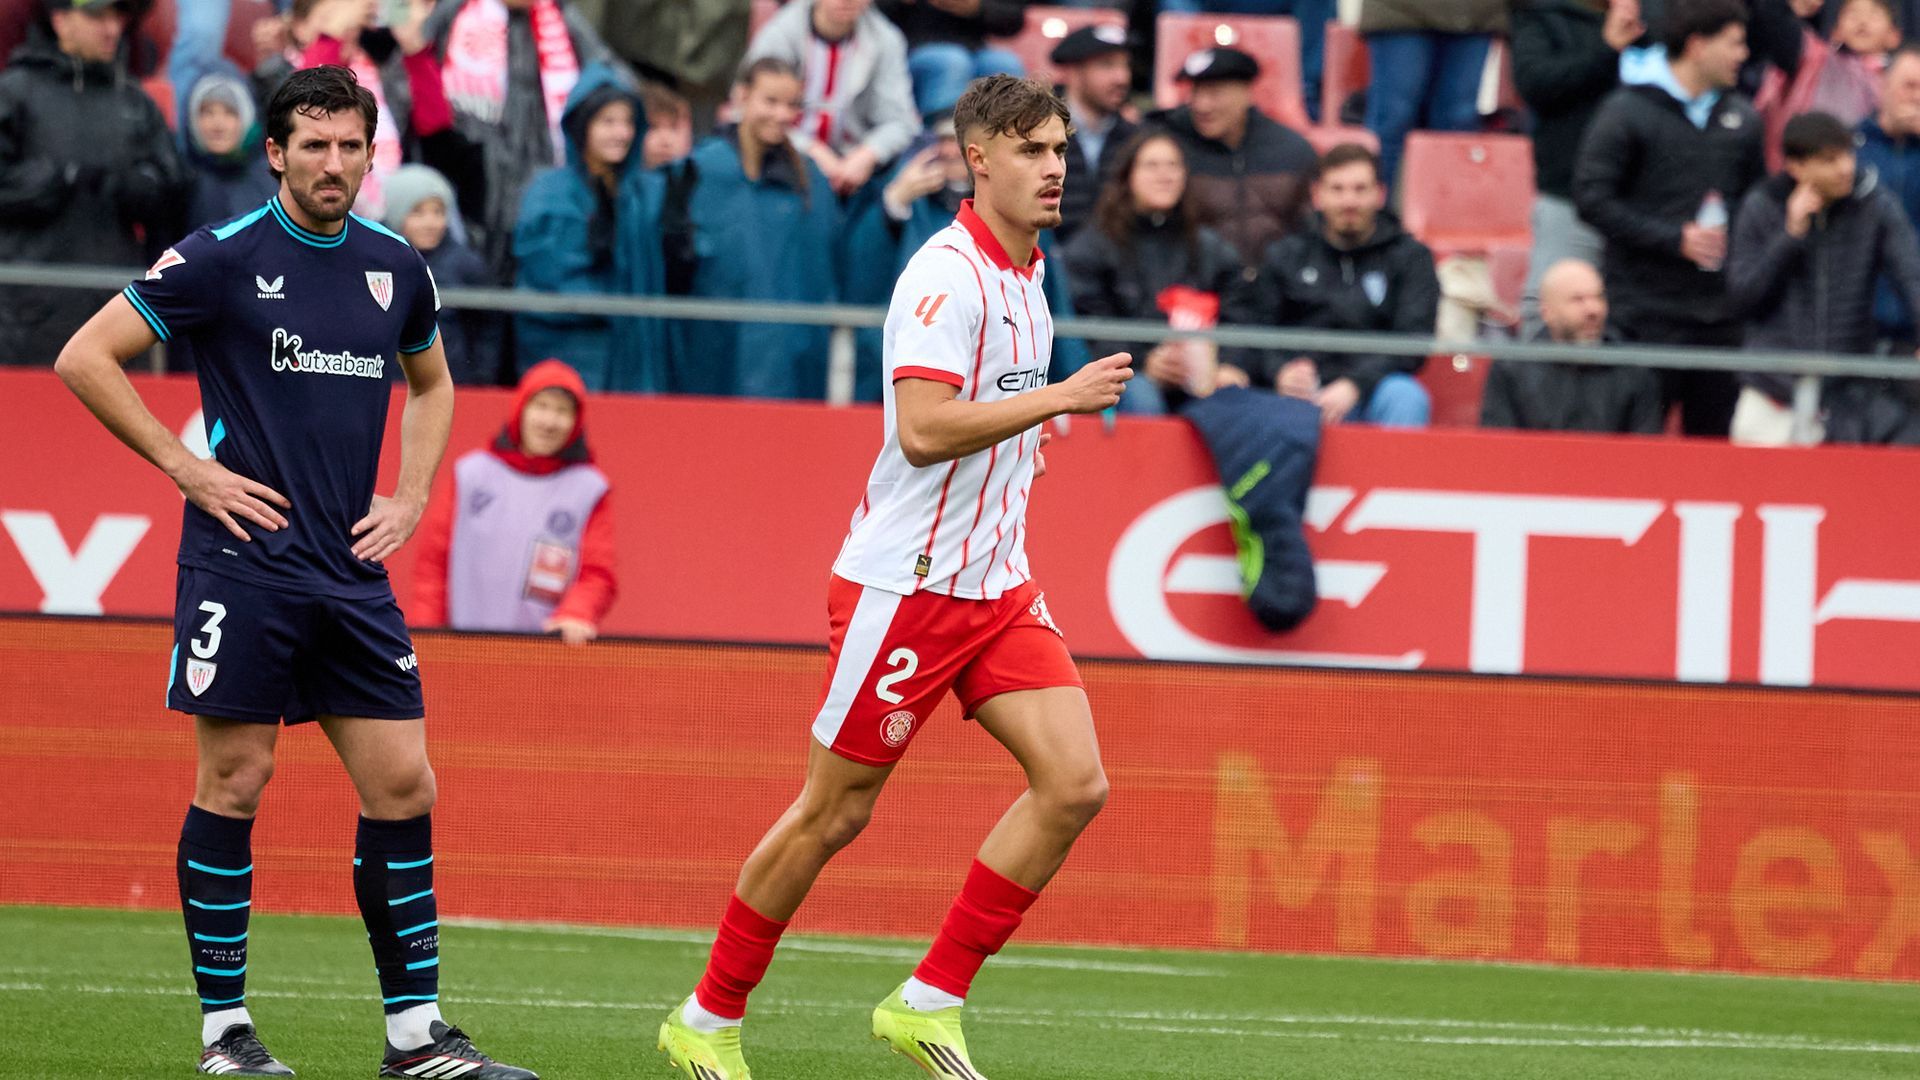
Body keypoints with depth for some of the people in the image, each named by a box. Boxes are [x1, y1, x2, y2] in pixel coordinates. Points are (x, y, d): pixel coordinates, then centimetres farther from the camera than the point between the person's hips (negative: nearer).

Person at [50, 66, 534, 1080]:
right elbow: (84, 358, -6)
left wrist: (410, 498, 13)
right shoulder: (222, 258, -6)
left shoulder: (395, 267, 9)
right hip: (243, 566, -5)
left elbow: (430, 384, 28)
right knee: (233, 785, -3)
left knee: (403, 787, 1)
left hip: (353, 573, 5)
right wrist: (188, 468, -8)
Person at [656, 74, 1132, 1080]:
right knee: (835, 812, 0)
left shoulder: (1024, 277, 12)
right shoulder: (946, 275, -16)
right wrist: (1059, 398, -25)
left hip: (997, 584, 8)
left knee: (1074, 782, -7)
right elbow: (922, 431, -27)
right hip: (904, 583, -8)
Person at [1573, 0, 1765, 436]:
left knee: (1716, 435, 5)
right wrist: (1675, 239, -13)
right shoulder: (1627, 110, -5)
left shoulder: (1740, 117, 11)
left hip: (1721, 313, 5)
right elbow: (1593, 199, -9)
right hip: (1648, 313, -5)